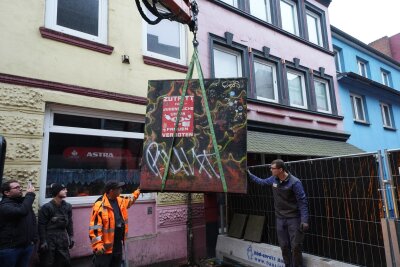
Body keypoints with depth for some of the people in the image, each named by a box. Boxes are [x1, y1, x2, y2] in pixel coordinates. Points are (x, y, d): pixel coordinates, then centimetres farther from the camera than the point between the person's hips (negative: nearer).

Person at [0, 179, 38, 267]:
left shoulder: (24, 202, 12)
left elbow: (33, 220, 18)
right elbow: (22, 211, -35)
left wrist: (34, 239, 8)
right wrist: (30, 194, -23)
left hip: (27, 246, 7)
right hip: (9, 248, -7)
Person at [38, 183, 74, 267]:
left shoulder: (67, 206, 4)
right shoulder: (46, 207, -12)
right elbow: (42, 225, -11)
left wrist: (71, 237, 7)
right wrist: (43, 241, -13)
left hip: (62, 238, 5)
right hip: (49, 238, -5)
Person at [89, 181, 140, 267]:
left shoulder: (120, 201, 5)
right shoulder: (100, 205, -21)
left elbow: (130, 200, 29)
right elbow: (95, 226, -23)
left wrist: (138, 191, 31)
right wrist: (98, 245, -28)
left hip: (118, 244, 8)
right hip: (105, 246, -8)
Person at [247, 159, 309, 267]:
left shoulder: (294, 182, -17)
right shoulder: (273, 179, 1)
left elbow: (302, 202, -16)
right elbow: (262, 182, 22)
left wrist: (304, 220, -20)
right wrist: (250, 175, 24)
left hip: (293, 218, -5)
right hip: (280, 218, 5)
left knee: (295, 246, -1)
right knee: (284, 246, 9)